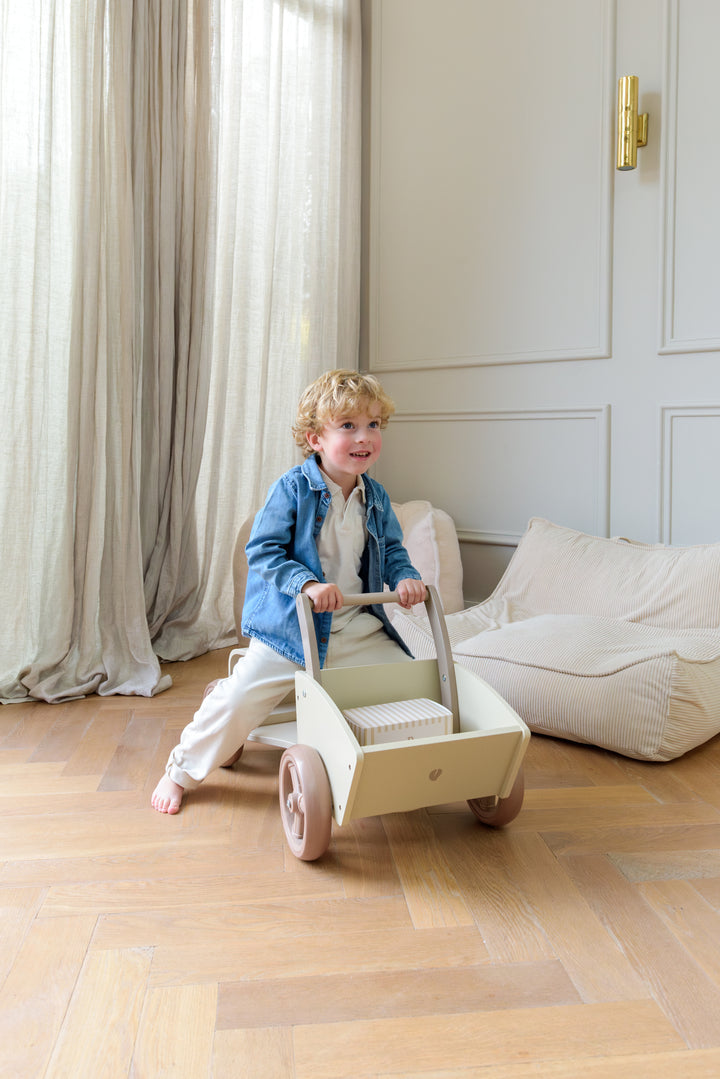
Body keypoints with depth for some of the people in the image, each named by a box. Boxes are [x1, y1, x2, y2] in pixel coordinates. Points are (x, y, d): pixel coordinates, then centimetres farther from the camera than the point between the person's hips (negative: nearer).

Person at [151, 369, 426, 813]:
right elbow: (262, 552, -15)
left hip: (359, 629, 5)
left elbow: (393, 550, 14)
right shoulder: (293, 488, -12)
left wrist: (405, 576, -9)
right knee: (239, 700, -9)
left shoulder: (376, 497, 4)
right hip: (290, 626, -5)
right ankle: (182, 771, 17)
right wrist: (306, 583, -30)